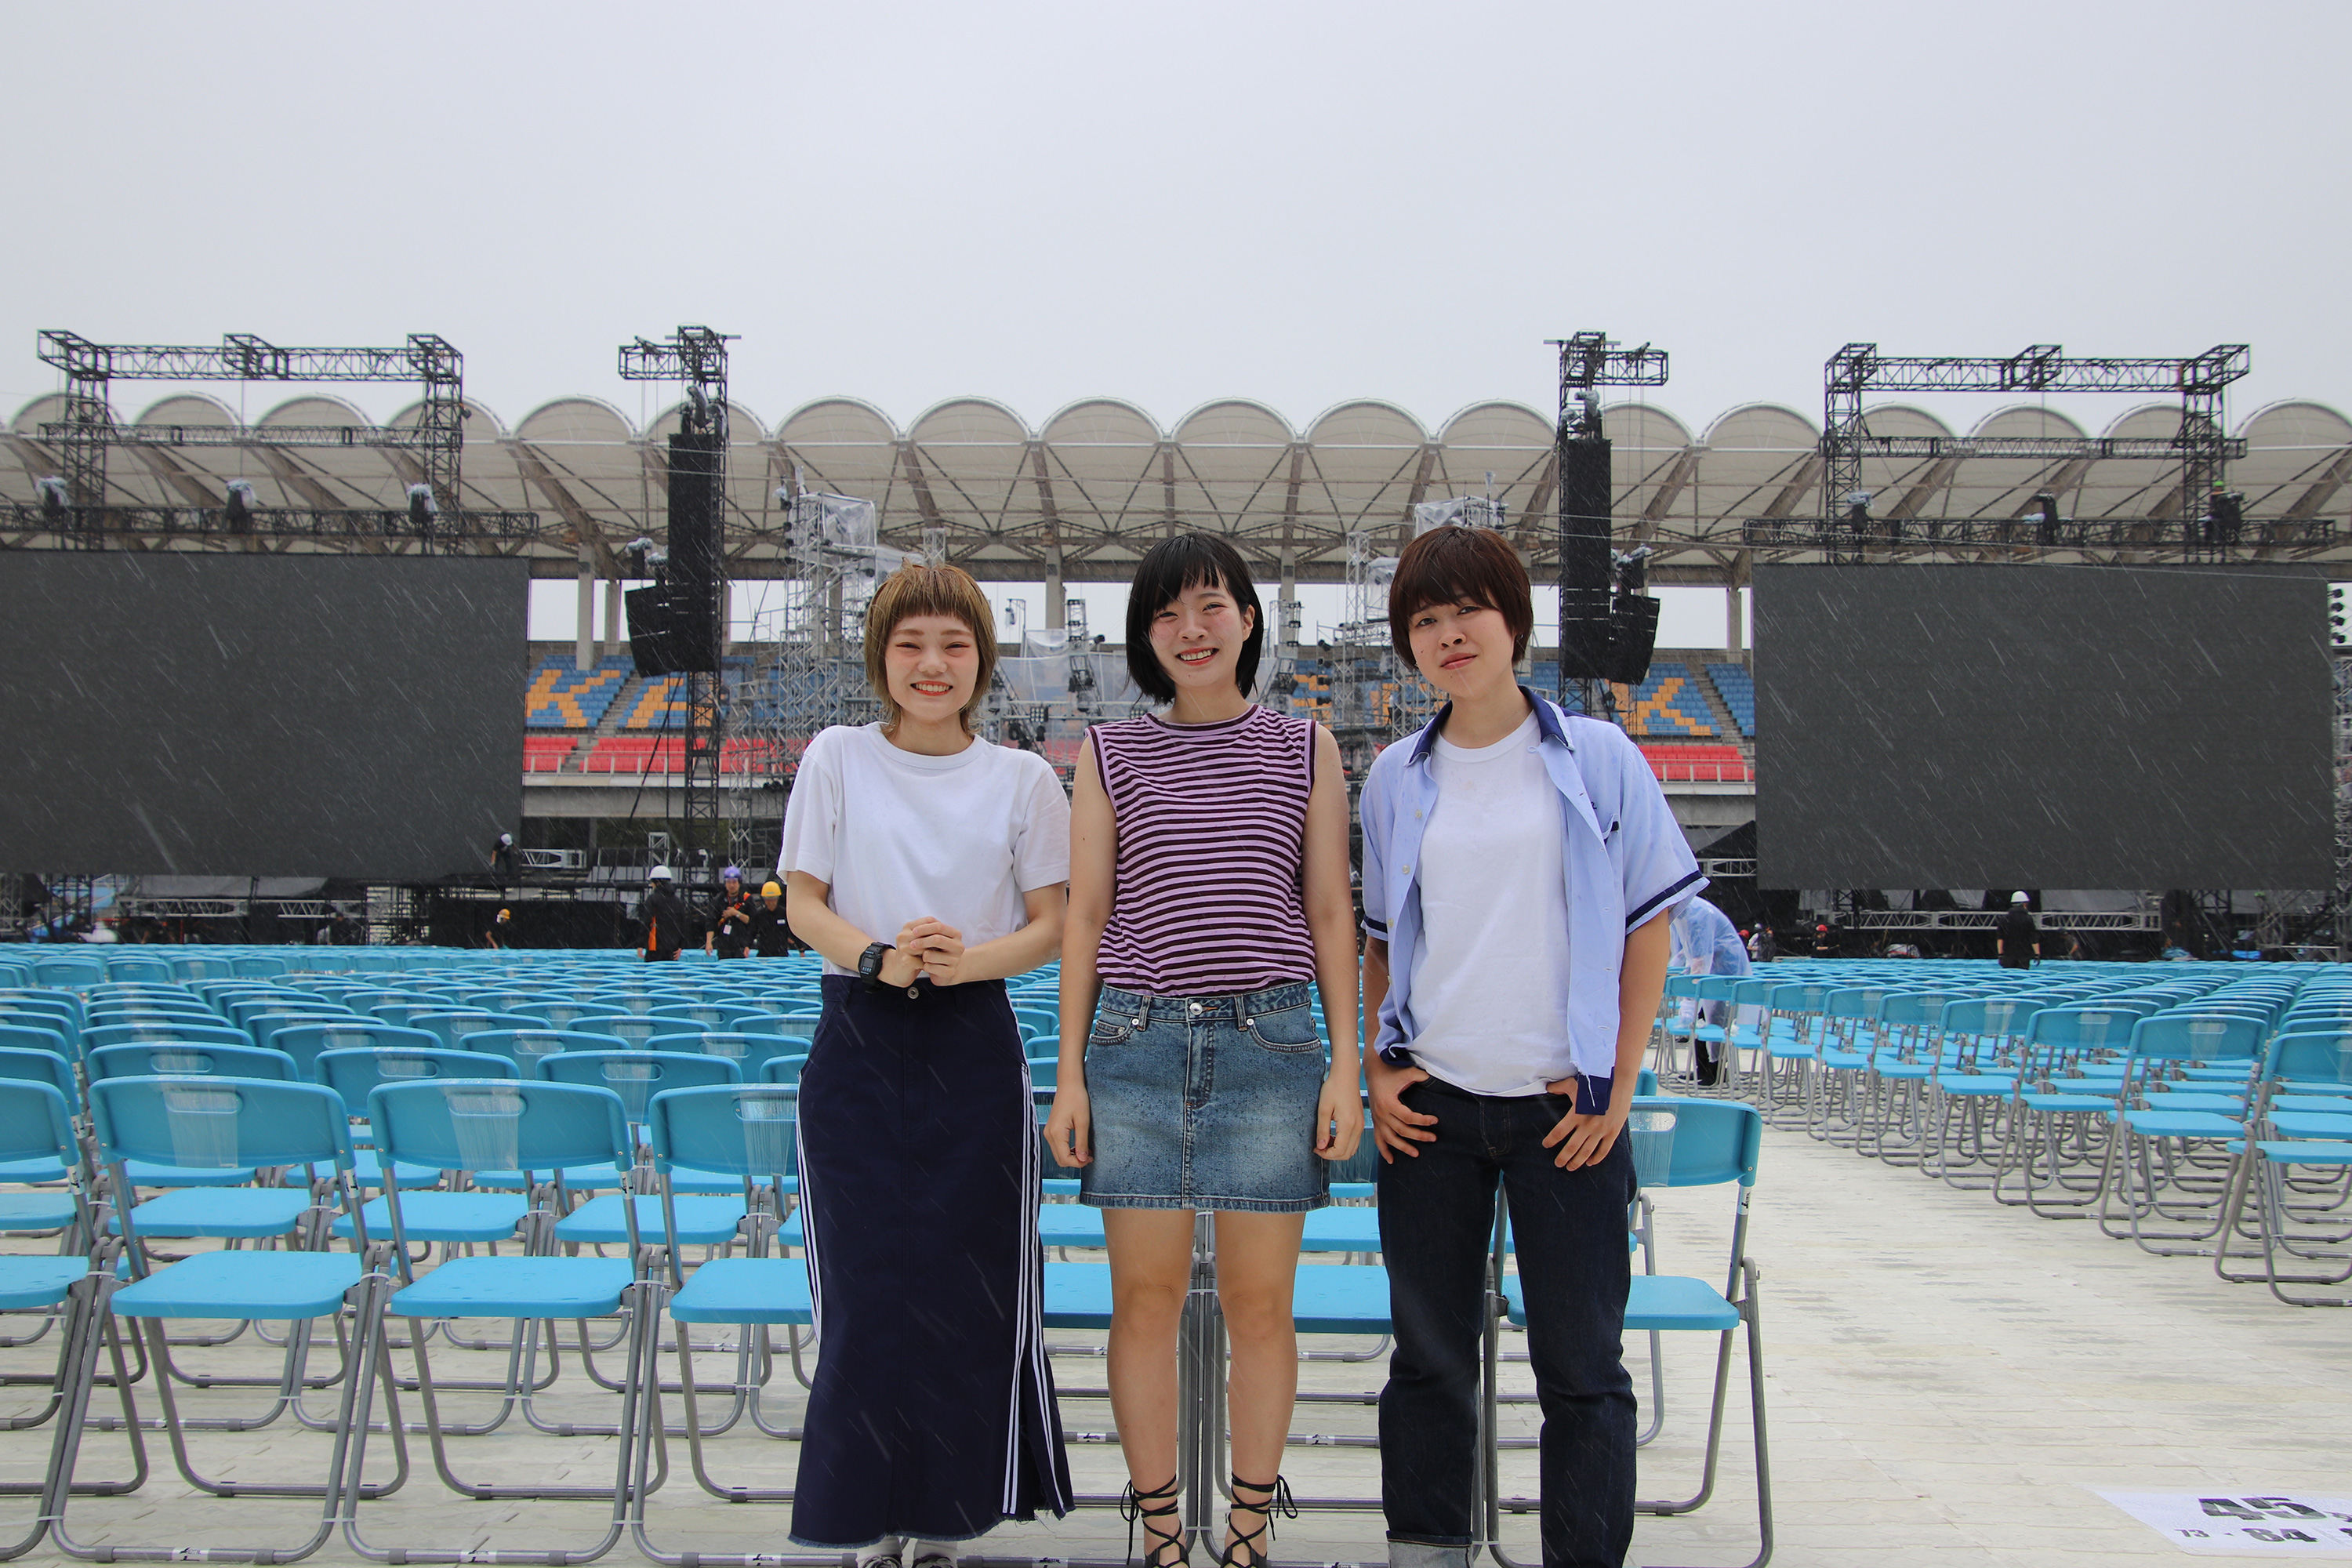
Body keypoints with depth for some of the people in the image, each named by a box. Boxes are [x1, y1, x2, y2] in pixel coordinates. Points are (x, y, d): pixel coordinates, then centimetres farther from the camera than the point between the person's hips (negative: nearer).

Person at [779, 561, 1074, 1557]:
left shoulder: (1023, 778, 3)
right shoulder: (837, 759, 4)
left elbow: (1050, 927, 2)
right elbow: (803, 904, 2)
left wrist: (968, 959, -17)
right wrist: (878, 957, -17)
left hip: (973, 1043, 0)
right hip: (856, 1039, 0)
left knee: (967, 1276, 3)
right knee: (865, 1274, 2)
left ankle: (946, 1509, 20)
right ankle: (867, 1511, 20)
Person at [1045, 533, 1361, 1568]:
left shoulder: (1304, 748, 8)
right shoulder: (1111, 755, 8)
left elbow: (1331, 911, 7)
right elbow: (1085, 917, 8)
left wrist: (1346, 1060, 1)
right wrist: (1069, 1072, 3)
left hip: (1269, 1039, 0)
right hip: (1137, 1043, 1)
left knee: (1259, 1303, 5)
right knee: (1145, 1298, 5)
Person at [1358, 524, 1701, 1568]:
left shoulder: (1597, 758, -1)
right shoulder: (1397, 778, 6)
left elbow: (1651, 925, 0)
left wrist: (1620, 1085, -5)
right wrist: (1374, 1069, 4)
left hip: (1564, 1105, -2)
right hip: (1427, 1103, 3)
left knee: (1580, 1361, 4)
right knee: (1429, 1352, 11)